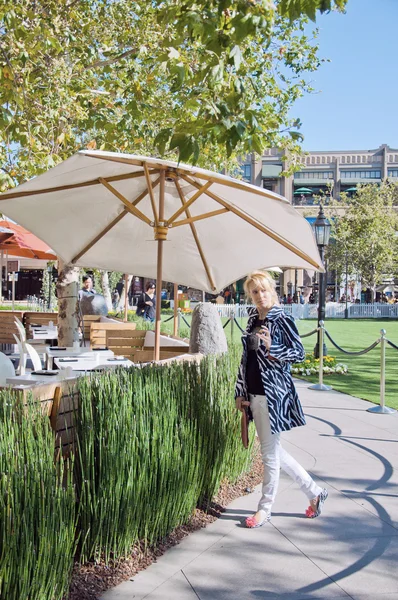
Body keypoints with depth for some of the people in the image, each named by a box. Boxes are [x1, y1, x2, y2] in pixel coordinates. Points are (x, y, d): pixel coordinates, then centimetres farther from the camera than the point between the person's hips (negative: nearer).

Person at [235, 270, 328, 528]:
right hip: (254, 393, 8)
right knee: (274, 450, 14)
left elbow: (300, 353, -10)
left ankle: (265, 509, 17)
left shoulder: (282, 320, -9)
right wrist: (241, 392, 14)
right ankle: (315, 492, 28)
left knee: (270, 452, 2)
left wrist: (271, 348, -25)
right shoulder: (253, 320, 11)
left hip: (274, 392, -8)